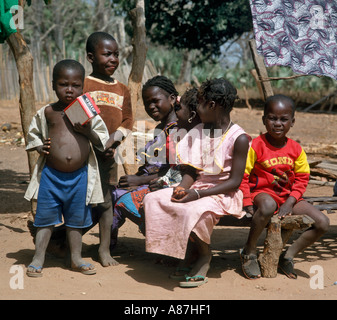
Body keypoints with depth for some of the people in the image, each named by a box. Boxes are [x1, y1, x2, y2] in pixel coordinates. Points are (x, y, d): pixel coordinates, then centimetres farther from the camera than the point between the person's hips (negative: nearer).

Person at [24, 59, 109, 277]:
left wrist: (89, 132, -13)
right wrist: (39, 146, -6)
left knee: (76, 219, 12)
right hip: (51, 175, -1)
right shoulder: (47, 112, 0)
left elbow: (104, 139, 6)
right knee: (46, 218, 6)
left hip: (80, 176, 1)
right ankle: (38, 258, 18)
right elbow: (33, 134, 13)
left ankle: (76, 258, 26)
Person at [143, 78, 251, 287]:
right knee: (153, 199, -14)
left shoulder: (239, 139, -13)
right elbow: (191, 170, 9)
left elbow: (235, 181, -15)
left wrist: (199, 194, -23)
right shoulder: (198, 132, 8)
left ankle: (204, 256, -4)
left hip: (223, 194, -7)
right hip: (198, 189, 7)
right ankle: (188, 253, -4)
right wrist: (183, 188, -14)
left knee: (192, 210, -36)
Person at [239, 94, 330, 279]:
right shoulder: (256, 146, -10)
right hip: (262, 193, -5)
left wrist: (289, 203, -10)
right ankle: (249, 252, -19)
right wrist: (248, 204, -18)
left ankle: (288, 256, 7)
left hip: (287, 197, 5)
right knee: (268, 206, -43)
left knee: (322, 223, -10)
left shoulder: (296, 149, 2)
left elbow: (302, 179, 5)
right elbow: (242, 176, -9)